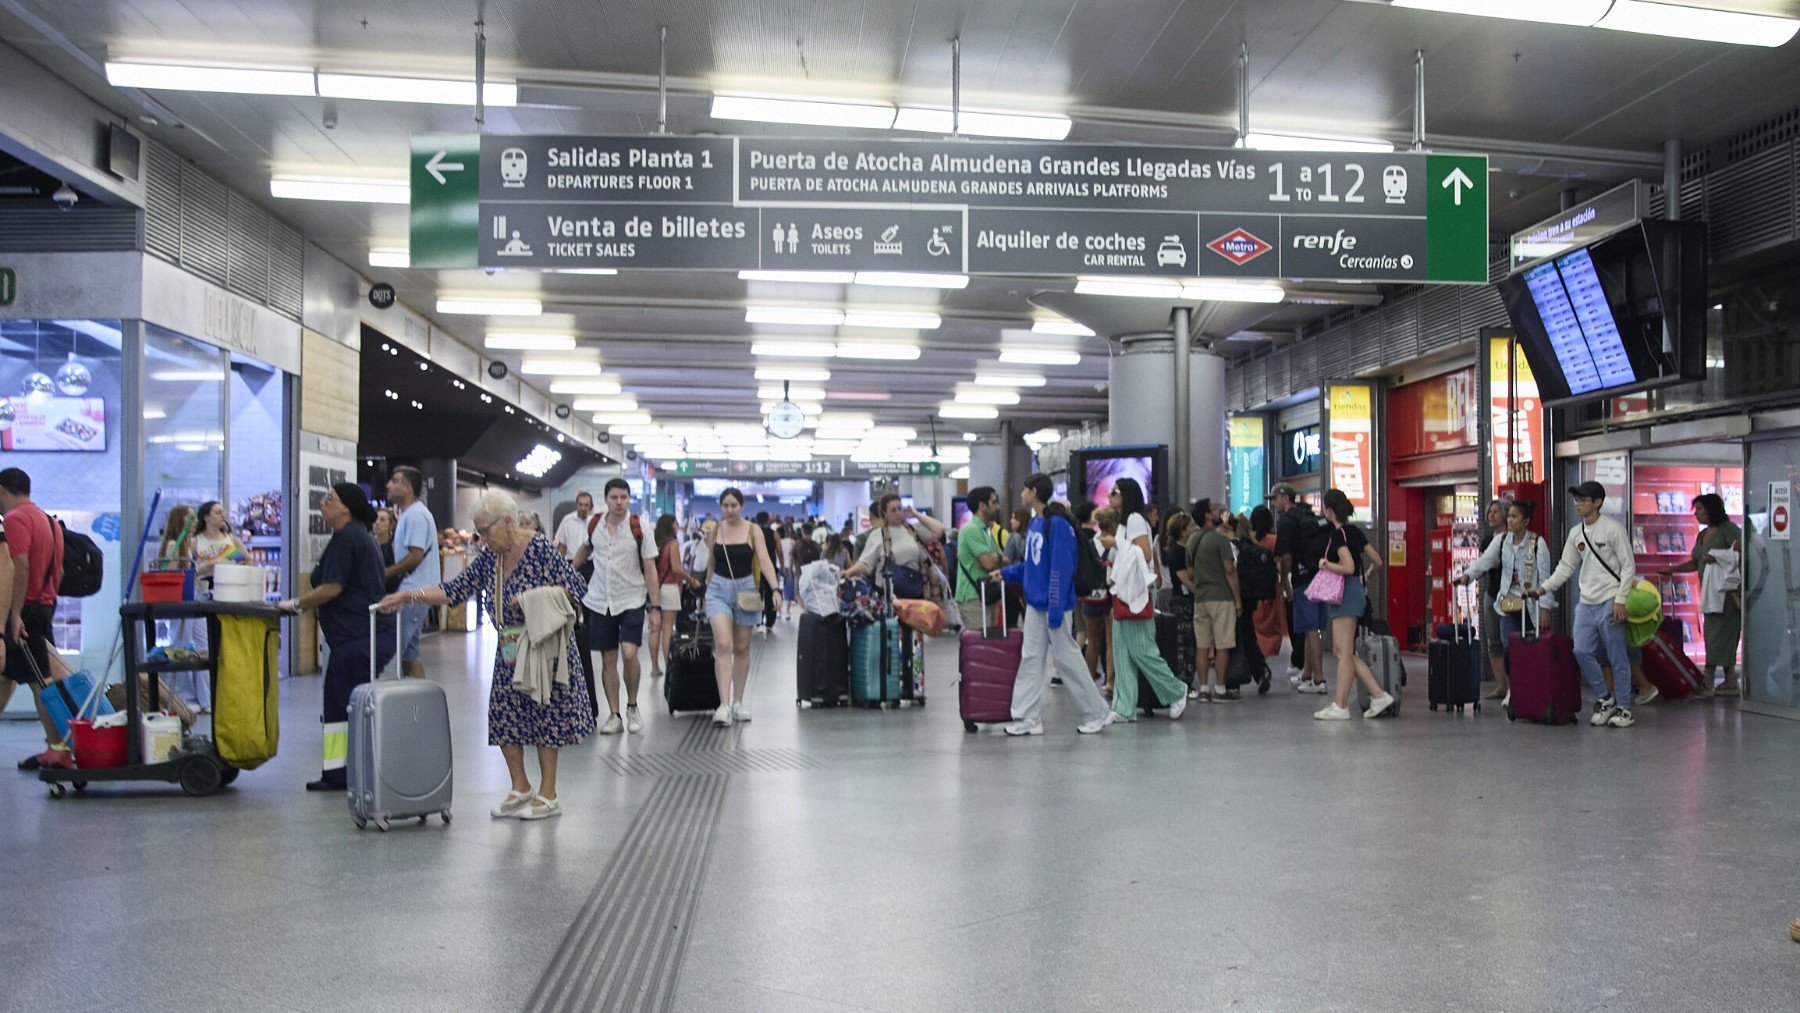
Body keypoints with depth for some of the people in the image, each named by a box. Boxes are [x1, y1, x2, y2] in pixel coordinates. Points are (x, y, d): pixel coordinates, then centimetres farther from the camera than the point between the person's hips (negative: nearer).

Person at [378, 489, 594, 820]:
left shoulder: (541, 549, -16)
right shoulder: (489, 557, 5)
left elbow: (577, 589, -16)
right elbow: (454, 590, 3)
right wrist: (409, 596, -5)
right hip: (509, 650, 7)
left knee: (545, 715, -1)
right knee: (503, 717, 6)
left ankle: (548, 795, 9)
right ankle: (520, 788, 20)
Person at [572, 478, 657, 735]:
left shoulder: (639, 528, -7)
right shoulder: (594, 526, 2)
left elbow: (650, 569, -6)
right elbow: (585, 548, 24)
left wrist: (655, 606, -10)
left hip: (631, 600, -3)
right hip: (599, 602, 3)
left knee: (629, 654, -16)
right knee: (608, 659, 5)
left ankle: (632, 707, 5)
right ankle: (614, 716, 12)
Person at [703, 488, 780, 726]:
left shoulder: (753, 530, -2)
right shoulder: (715, 531, 4)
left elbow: (764, 561, -11)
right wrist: (707, 591, 20)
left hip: (745, 589, 0)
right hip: (719, 590, 0)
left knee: (742, 649, 9)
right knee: (723, 646, -14)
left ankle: (738, 702, 22)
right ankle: (724, 705, -19)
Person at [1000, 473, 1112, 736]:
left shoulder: (1058, 524, -17)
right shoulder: (1034, 524, 11)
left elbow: (1061, 568, -21)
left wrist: (1055, 609, -24)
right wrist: (1007, 573, 7)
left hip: (1053, 605, -9)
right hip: (1035, 605, 9)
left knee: (1067, 658, 0)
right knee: (1031, 660, 8)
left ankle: (1097, 714, 12)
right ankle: (1027, 719, 12)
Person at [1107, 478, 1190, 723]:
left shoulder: (1135, 520, -9)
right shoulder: (1123, 522, 20)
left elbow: (1145, 554, -19)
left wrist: (1115, 551, -11)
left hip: (1135, 595, -10)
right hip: (1122, 595, 10)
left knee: (1140, 649, -7)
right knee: (1122, 652, 5)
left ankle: (1176, 692, 8)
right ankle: (1124, 707, 4)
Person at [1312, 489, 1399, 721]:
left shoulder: (1338, 534, -14)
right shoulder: (1355, 531, 12)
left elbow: (1348, 567, -23)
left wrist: (1325, 564, -9)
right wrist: (1363, 578, 28)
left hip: (1346, 594, -9)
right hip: (1357, 590, 9)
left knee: (1344, 652, -4)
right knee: (1341, 651, 12)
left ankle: (1340, 706, 1)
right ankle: (1378, 694, 10)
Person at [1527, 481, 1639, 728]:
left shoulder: (1613, 529, -6)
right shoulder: (1575, 533, 12)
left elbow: (1628, 565, -7)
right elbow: (1566, 567, 16)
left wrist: (1620, 600, -14)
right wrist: (1543, 588, 3)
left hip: (1609, 603, -6)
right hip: (1586, 603, 6)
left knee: (1617, 657, -2)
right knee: (1582, 651, -3)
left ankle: (1623, 708, 8)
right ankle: (1604, 699, 14)